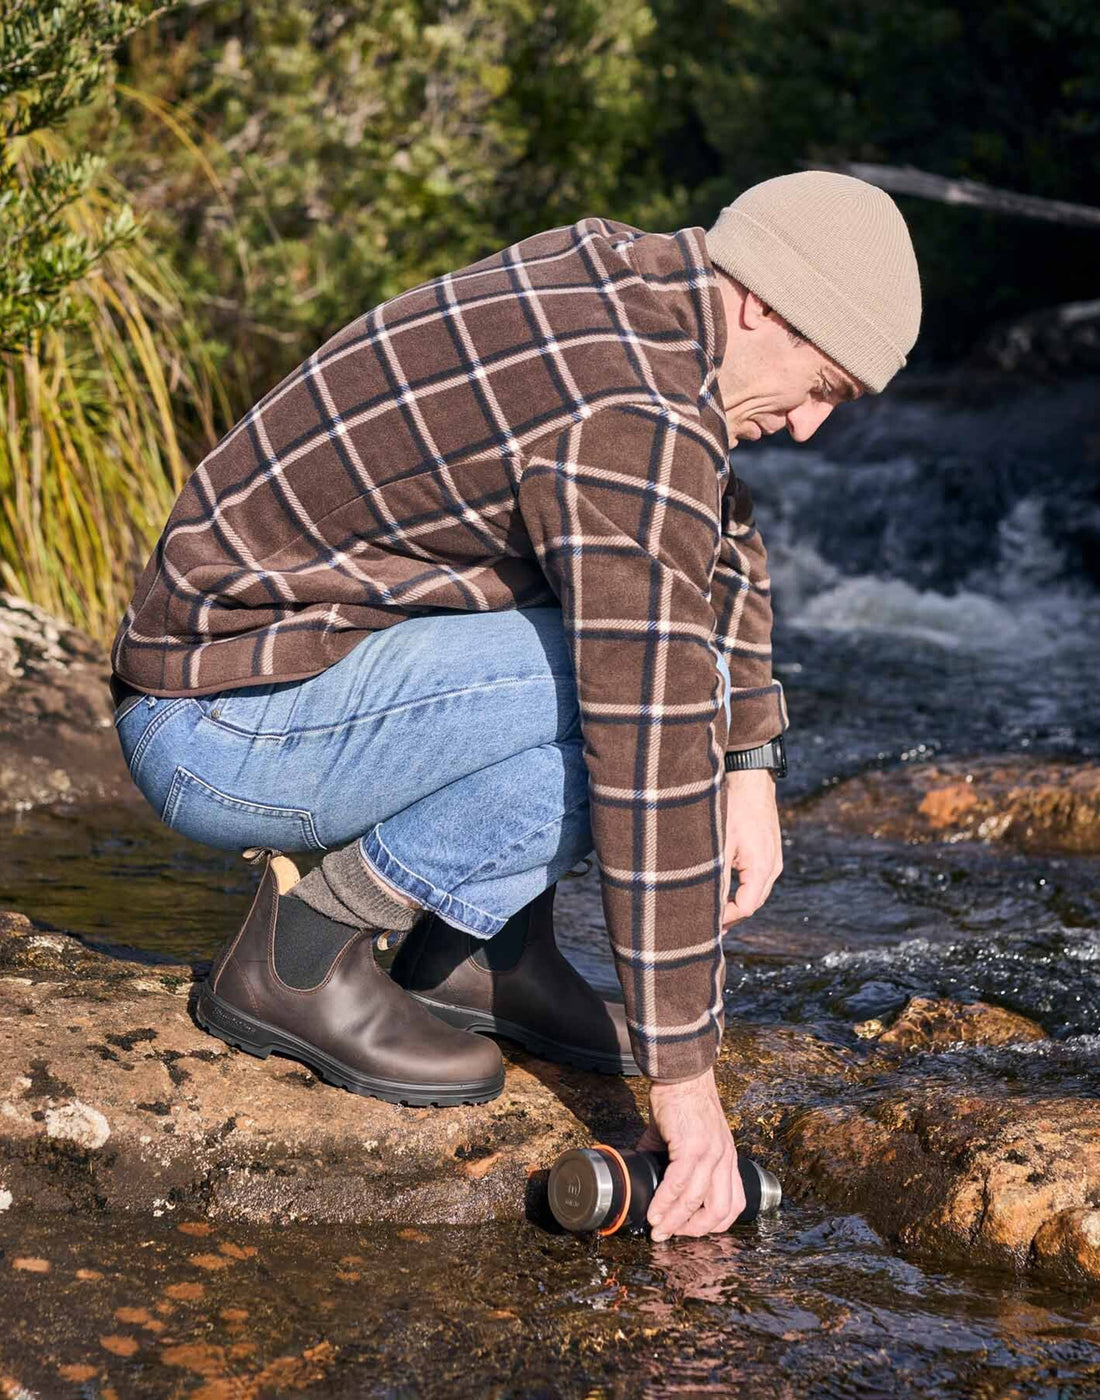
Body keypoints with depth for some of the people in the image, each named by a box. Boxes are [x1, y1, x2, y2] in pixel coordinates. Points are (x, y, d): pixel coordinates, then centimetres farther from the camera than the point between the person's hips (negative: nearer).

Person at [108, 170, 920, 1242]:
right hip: (220, 735, -10)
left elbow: (718, 535, 21)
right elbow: (651, 760, -27)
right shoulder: (637, 419, -24)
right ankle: (299, 950, -10)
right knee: (629, 696, -25)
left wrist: (751, 770, 8)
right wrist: (685, 1078, -22)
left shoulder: (626, 275, 5)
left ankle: (476, 947, 9)